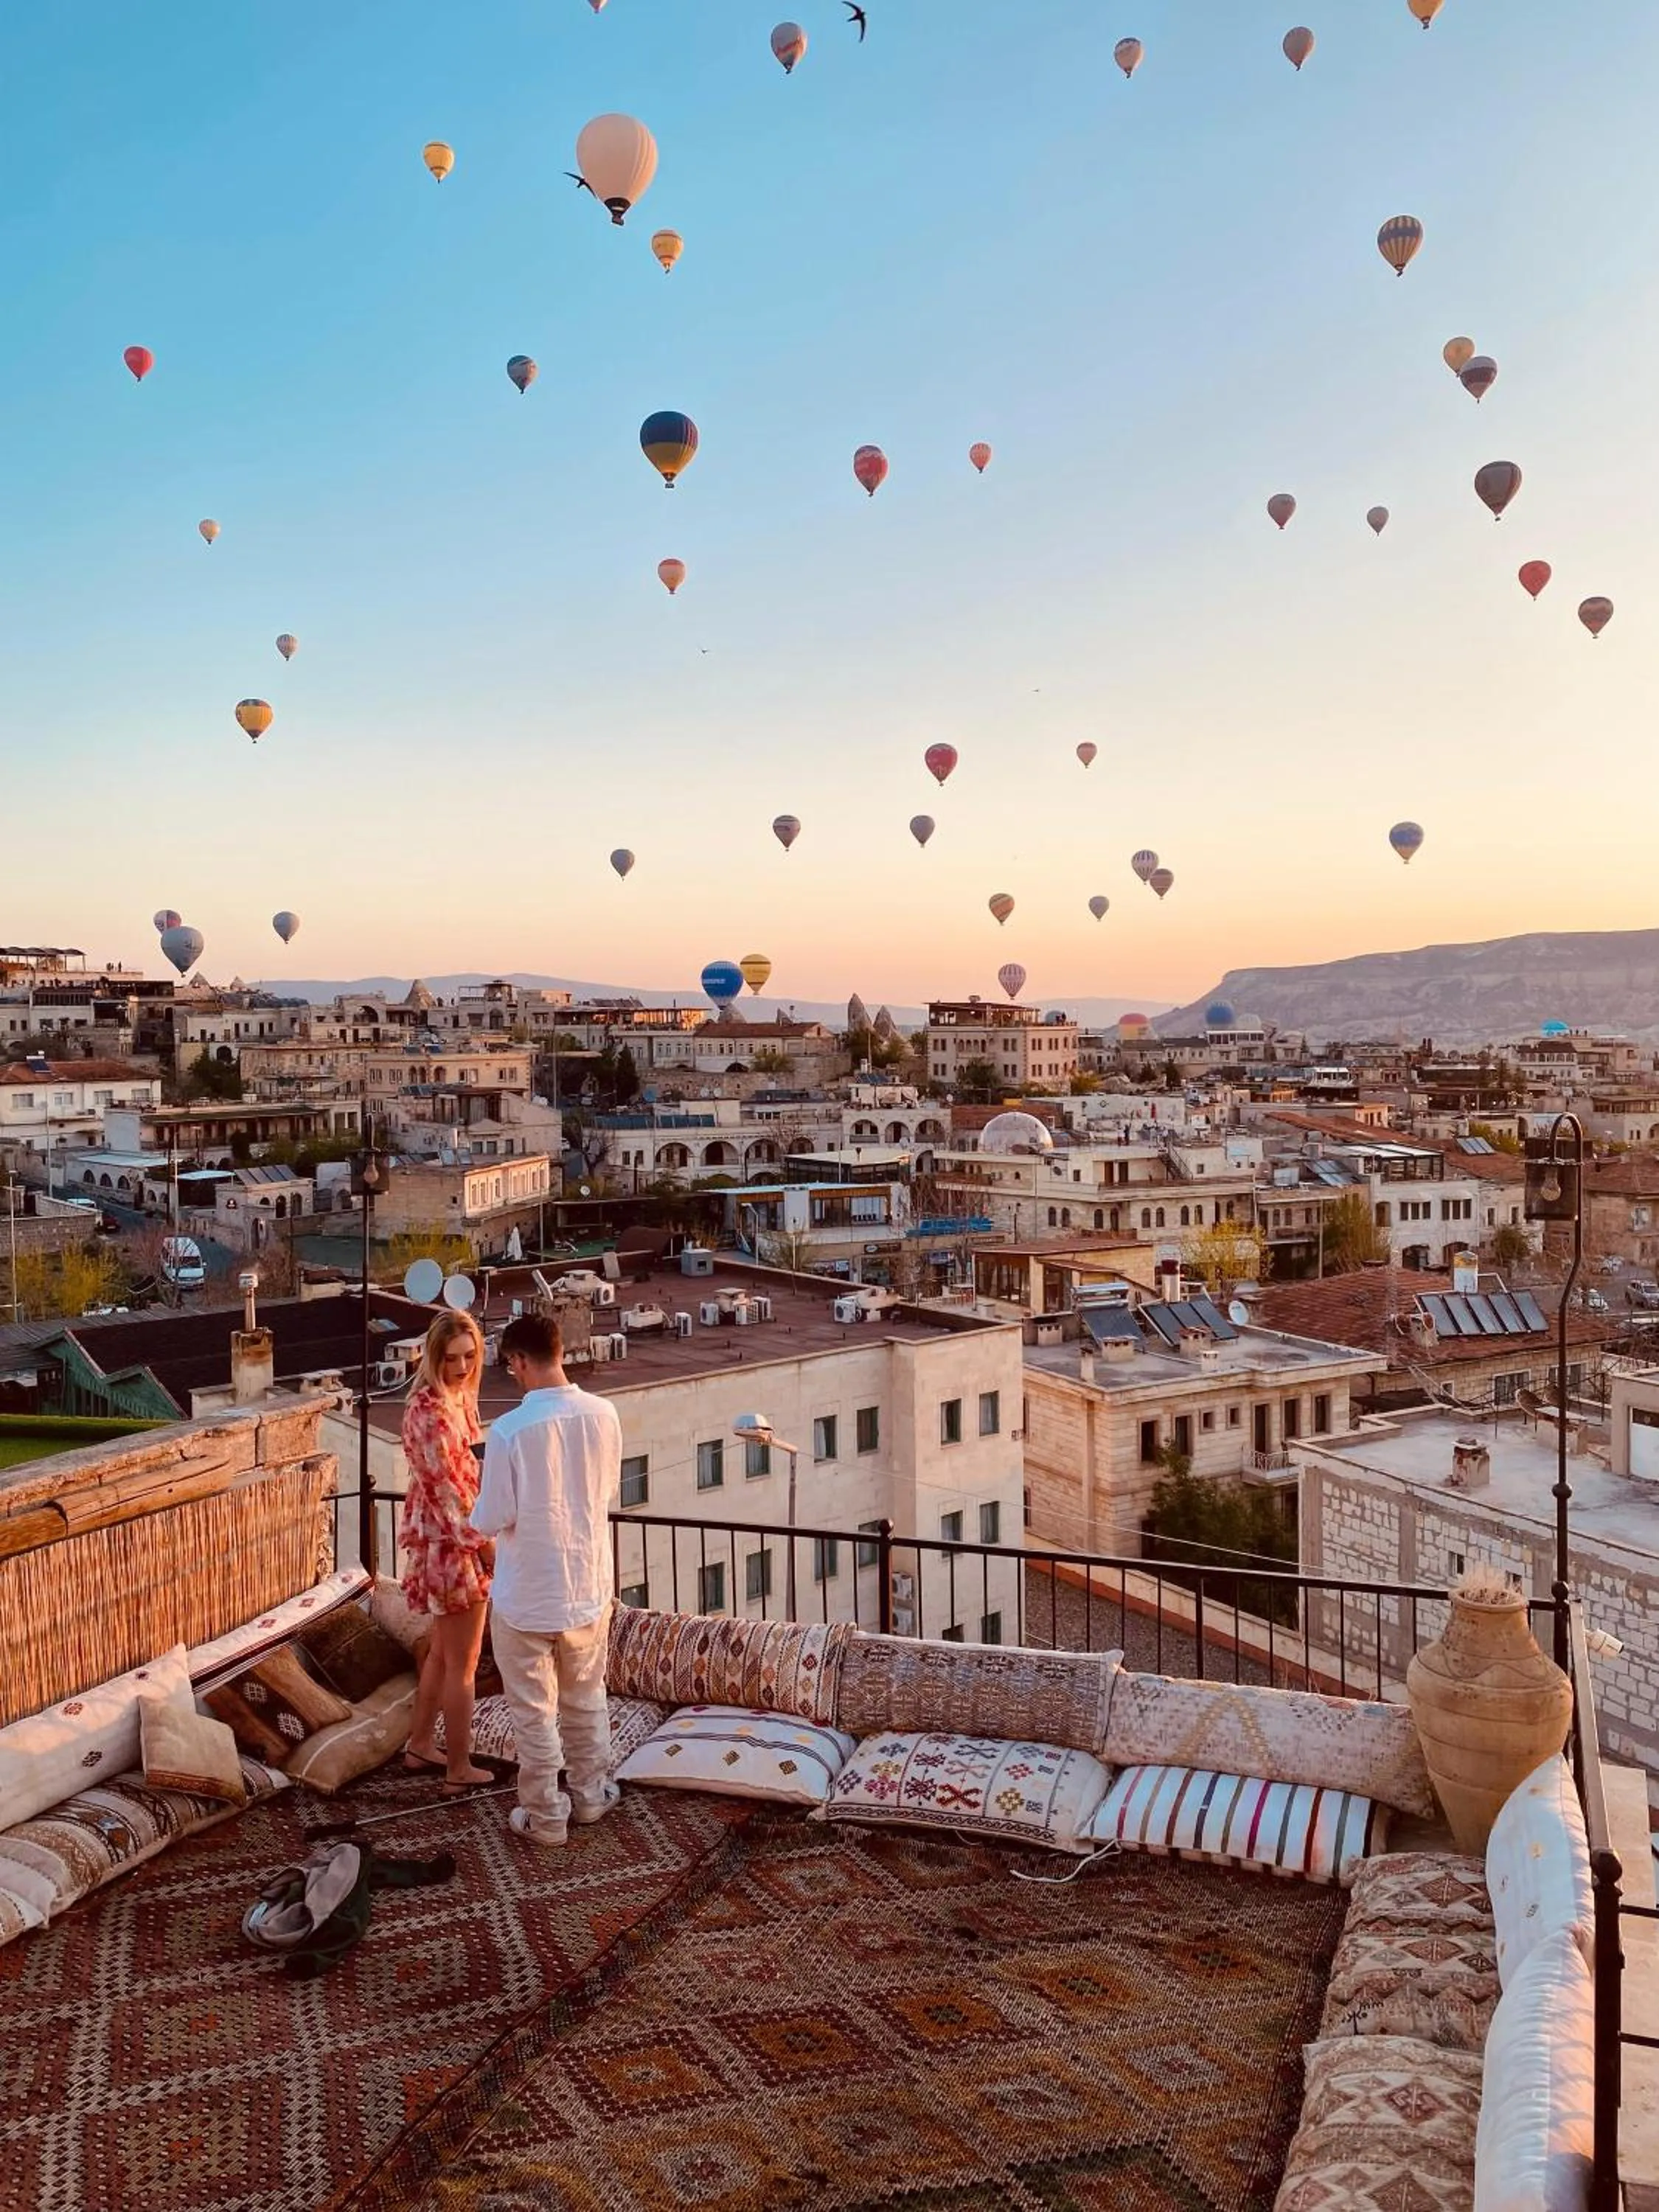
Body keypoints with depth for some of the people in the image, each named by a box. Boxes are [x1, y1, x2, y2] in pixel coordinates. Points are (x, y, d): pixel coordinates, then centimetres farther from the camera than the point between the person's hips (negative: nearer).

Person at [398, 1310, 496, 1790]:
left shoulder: (458, 1397, 6)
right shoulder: (430, 1408, -23)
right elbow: (445, 1485, -22)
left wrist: (481, 1537, 17)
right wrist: (485, 1543, -18)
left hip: (451, 1538, 9)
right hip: (451, 1542, -9)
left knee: (442, 1650, 23)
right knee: (463, 1663, 4)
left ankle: (420, 1745, 37)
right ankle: (459, 1769, 17)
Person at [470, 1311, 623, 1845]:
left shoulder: (510, 1430, -23)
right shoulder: (603, 1415, -8)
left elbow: (491, 1519, -17)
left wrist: (477, 1516, 5)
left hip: (528, 1597, -4)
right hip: (589, 1589, 4)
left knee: (535, 1712, 13)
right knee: (586, 1700, 23)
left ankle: (545, 1817, 25)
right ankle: (590, 1796, 37)